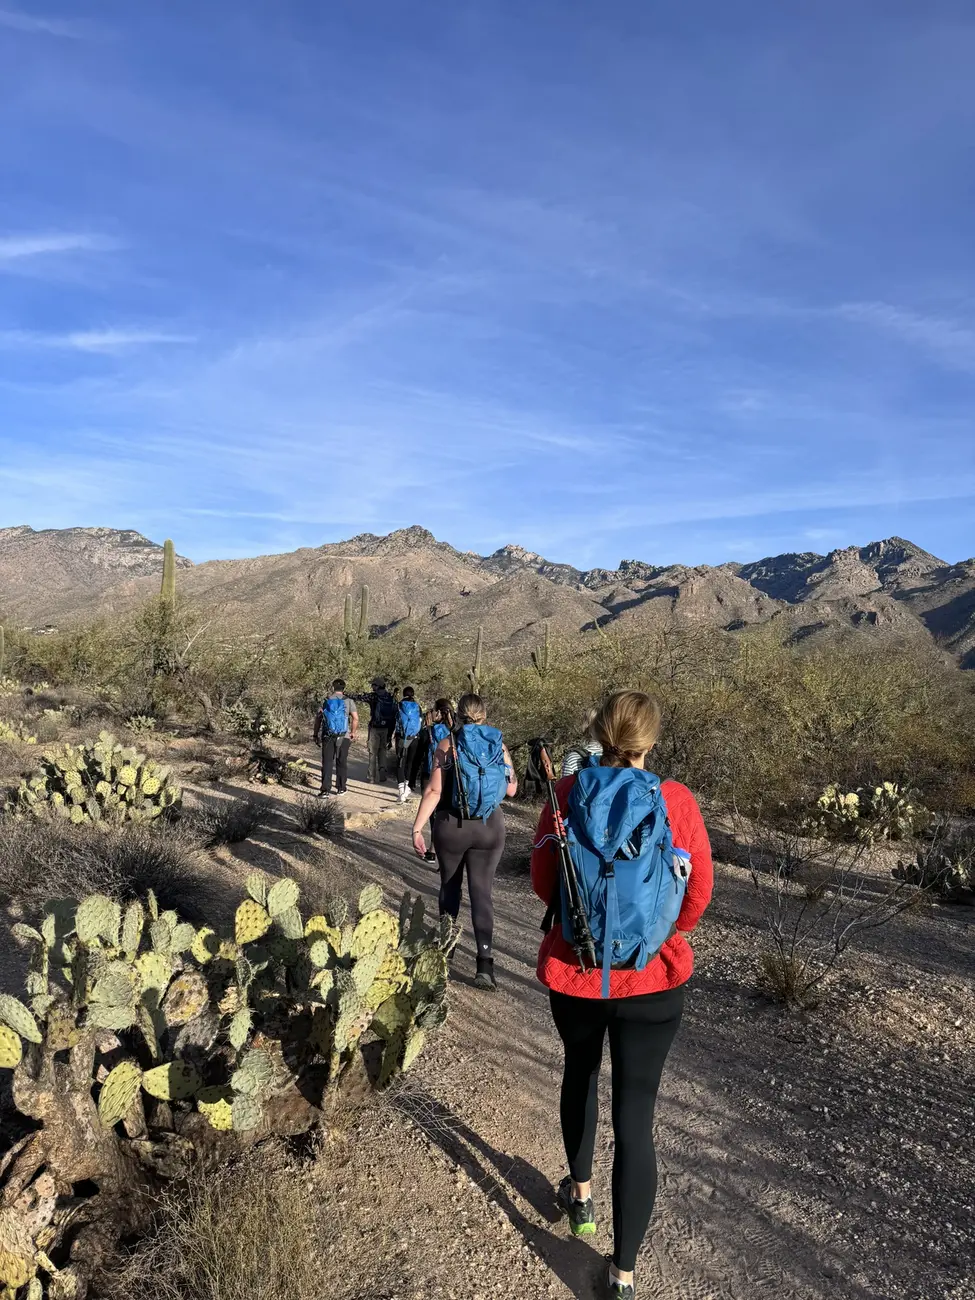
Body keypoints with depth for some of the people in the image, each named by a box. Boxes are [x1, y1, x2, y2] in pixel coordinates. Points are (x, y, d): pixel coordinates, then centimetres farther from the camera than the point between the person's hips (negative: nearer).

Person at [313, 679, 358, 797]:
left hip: (328, 737, 0)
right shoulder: (348, 701, 0)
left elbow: (318, 718, 0)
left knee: (327, 762, 2)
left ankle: (325, 789, -5)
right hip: (343, 737, 0)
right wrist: (353, 733, 4)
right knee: (341, 762, 12)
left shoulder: (326, 700, 3)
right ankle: (341, 788, 20)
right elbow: (355, 718, -8)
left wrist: (316, 735, 6)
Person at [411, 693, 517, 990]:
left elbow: (433, 790, -13)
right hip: (490, 826, 1)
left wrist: (417, 828, -10)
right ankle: (485, 963, -6)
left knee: (450, 885, 21)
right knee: (482, 892, 5)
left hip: (452, 825, -1)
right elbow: (511, 789, 6)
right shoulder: (499, 744, 1)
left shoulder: (448, 743, -7)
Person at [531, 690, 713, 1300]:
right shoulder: (677, 802, -15)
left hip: (574, 973, 2)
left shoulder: (566, 795, -13)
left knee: (580, 1074, 28)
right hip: (653, 979, -1)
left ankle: (580, 1193, 49)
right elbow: (699, 893, -5)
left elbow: (543, 882, -3)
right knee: (636, 1116, 10)